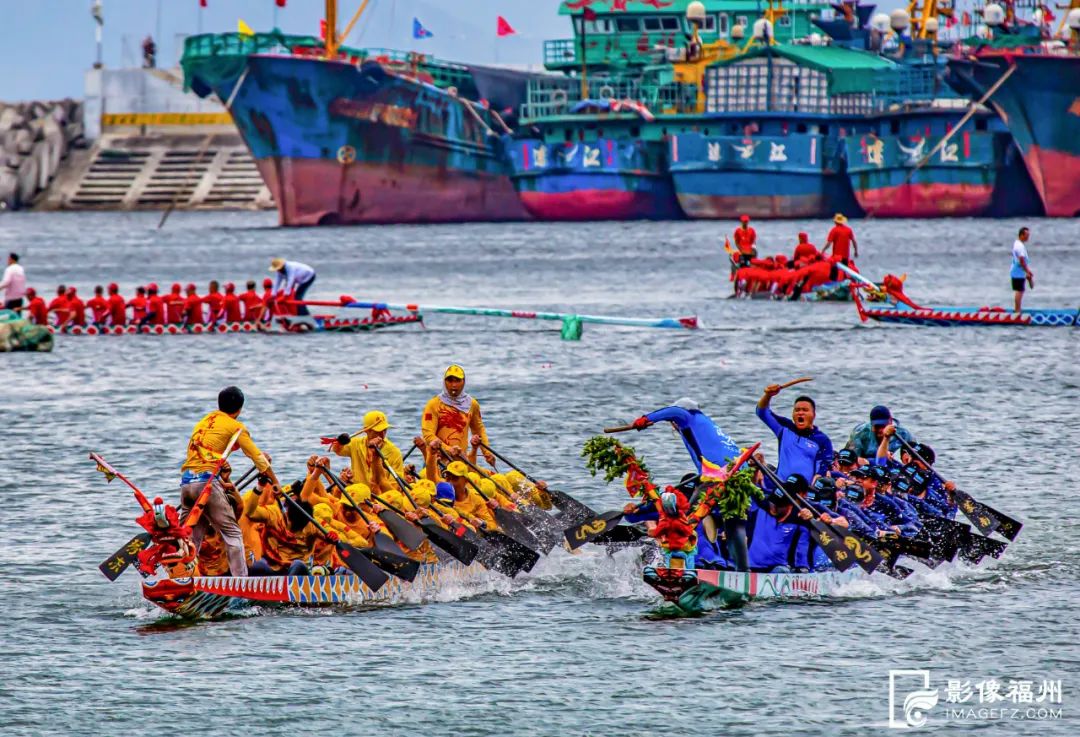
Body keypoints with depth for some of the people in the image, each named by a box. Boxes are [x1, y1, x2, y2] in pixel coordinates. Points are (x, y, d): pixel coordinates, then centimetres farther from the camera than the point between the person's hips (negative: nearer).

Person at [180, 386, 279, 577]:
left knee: (191, 536, 11)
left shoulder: (202, 423, 25)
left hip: (186, 481, 6)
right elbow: (257, 456, 8)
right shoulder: (235, 426, 7)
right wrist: (275, 482, 17)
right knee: (232, 532, -1)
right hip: (207, 480, -6)